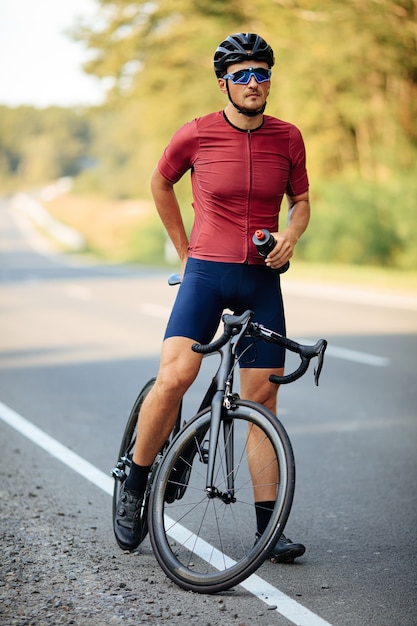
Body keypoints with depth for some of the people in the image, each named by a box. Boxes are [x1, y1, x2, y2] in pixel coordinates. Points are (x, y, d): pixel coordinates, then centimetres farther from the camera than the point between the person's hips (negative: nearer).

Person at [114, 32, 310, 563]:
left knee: (262, 398, 2)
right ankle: (134, 486, 1)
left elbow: (301, 200, 16)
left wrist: (291, 232, -6)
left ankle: (267, 525, 10)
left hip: (261, 280, 2)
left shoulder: (288, 138, 3)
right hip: (206, 273, -2)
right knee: (174, 377, -21)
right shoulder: (196, 135, -4)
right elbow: (160, 184, 14)